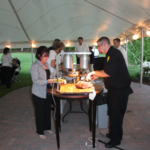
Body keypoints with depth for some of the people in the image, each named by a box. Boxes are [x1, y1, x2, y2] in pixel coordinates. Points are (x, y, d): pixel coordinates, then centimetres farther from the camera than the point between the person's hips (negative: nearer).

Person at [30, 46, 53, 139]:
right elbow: (35, 80, -21)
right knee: (40, 112, 8)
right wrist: (46, 81, -33)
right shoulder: (35, 66, -17)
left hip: (47, 91, 7)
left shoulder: (46, 64, 6)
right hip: (39, 93, -7)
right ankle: (40, 132, 25)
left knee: (47, 110, 17)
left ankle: (47, 127, 38)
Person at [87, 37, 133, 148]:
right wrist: (97, 75, 12)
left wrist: (94, 72, -14)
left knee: (116, 114, 1)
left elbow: (108, 72, -28)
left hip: (120, 90, -10)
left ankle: (116, 140, 15)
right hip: (115, 89, 10)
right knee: (113, 113, 20)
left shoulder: (114, 54, -20)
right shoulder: (111, 54, 12)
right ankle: (114, 134, 36)